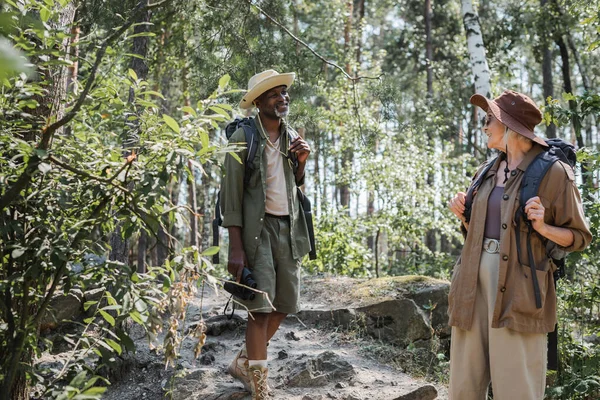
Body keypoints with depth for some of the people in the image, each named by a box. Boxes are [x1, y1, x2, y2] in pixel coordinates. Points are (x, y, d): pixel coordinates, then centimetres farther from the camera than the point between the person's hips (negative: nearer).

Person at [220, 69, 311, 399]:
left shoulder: (292, 137, 12)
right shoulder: (243, 138, -6)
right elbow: (231, 195, -9)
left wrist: (301, 162, -1)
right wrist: (236, 247, -15)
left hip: (289, 227, 7)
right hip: (257, 227, -6)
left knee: (285, 305, 10)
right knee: (261, 307, -7)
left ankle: (243, 363, 29)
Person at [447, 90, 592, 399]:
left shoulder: (553, 172, -3)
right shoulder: (486, 174, 15)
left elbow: (579, 237, 0)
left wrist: (542, 227, -18)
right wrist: (463, 216, 4)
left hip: (518, 291, -6)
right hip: (475, 282, 6)